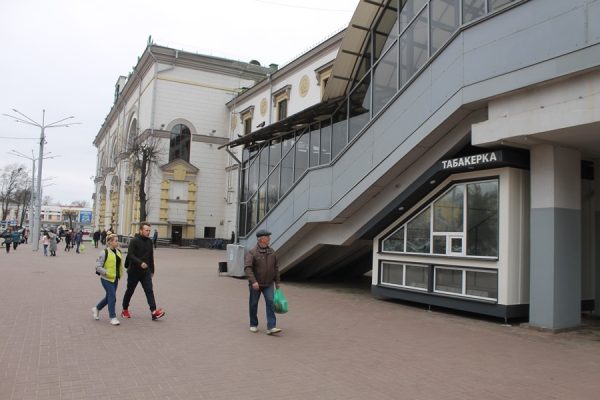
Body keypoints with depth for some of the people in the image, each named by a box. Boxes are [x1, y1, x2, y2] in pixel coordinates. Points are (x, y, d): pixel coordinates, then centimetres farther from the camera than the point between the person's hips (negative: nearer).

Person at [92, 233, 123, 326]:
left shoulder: (118, 252, 8)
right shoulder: (104, 253, -13)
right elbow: (98, 267, -13)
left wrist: (120, 274, 13)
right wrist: (107, 273, -19)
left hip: (115, 279, 7)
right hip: (107, 279, -7)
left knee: (109, 297, 17)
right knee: (112, 297, -7)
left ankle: (96, 309, 40)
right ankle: (113, 317, 4)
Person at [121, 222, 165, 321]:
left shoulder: (149, 241, 8)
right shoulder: (134, 241, -11)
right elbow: (130, 255, -19)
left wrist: (152, 270, 17)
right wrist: (140, 263, -31)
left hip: (146, 272, 5)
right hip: (134, 271, -4)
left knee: (149, 290, -6)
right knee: (130, 291, 10)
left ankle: (153, 311, -12)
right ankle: (125, 310, 28)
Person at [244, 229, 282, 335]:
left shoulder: (271, 252, 5)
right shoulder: (252, 252, -12)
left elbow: (276, 267, 12)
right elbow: (247, 267, -19)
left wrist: (277, 282, 11)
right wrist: (253, 281, -28)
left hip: (268, 284, 4)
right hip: (255, 284, -3)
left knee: (270, 302, -8)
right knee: (254, 304, 9)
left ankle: (271, 327, -9)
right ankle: (253, 325, 27)